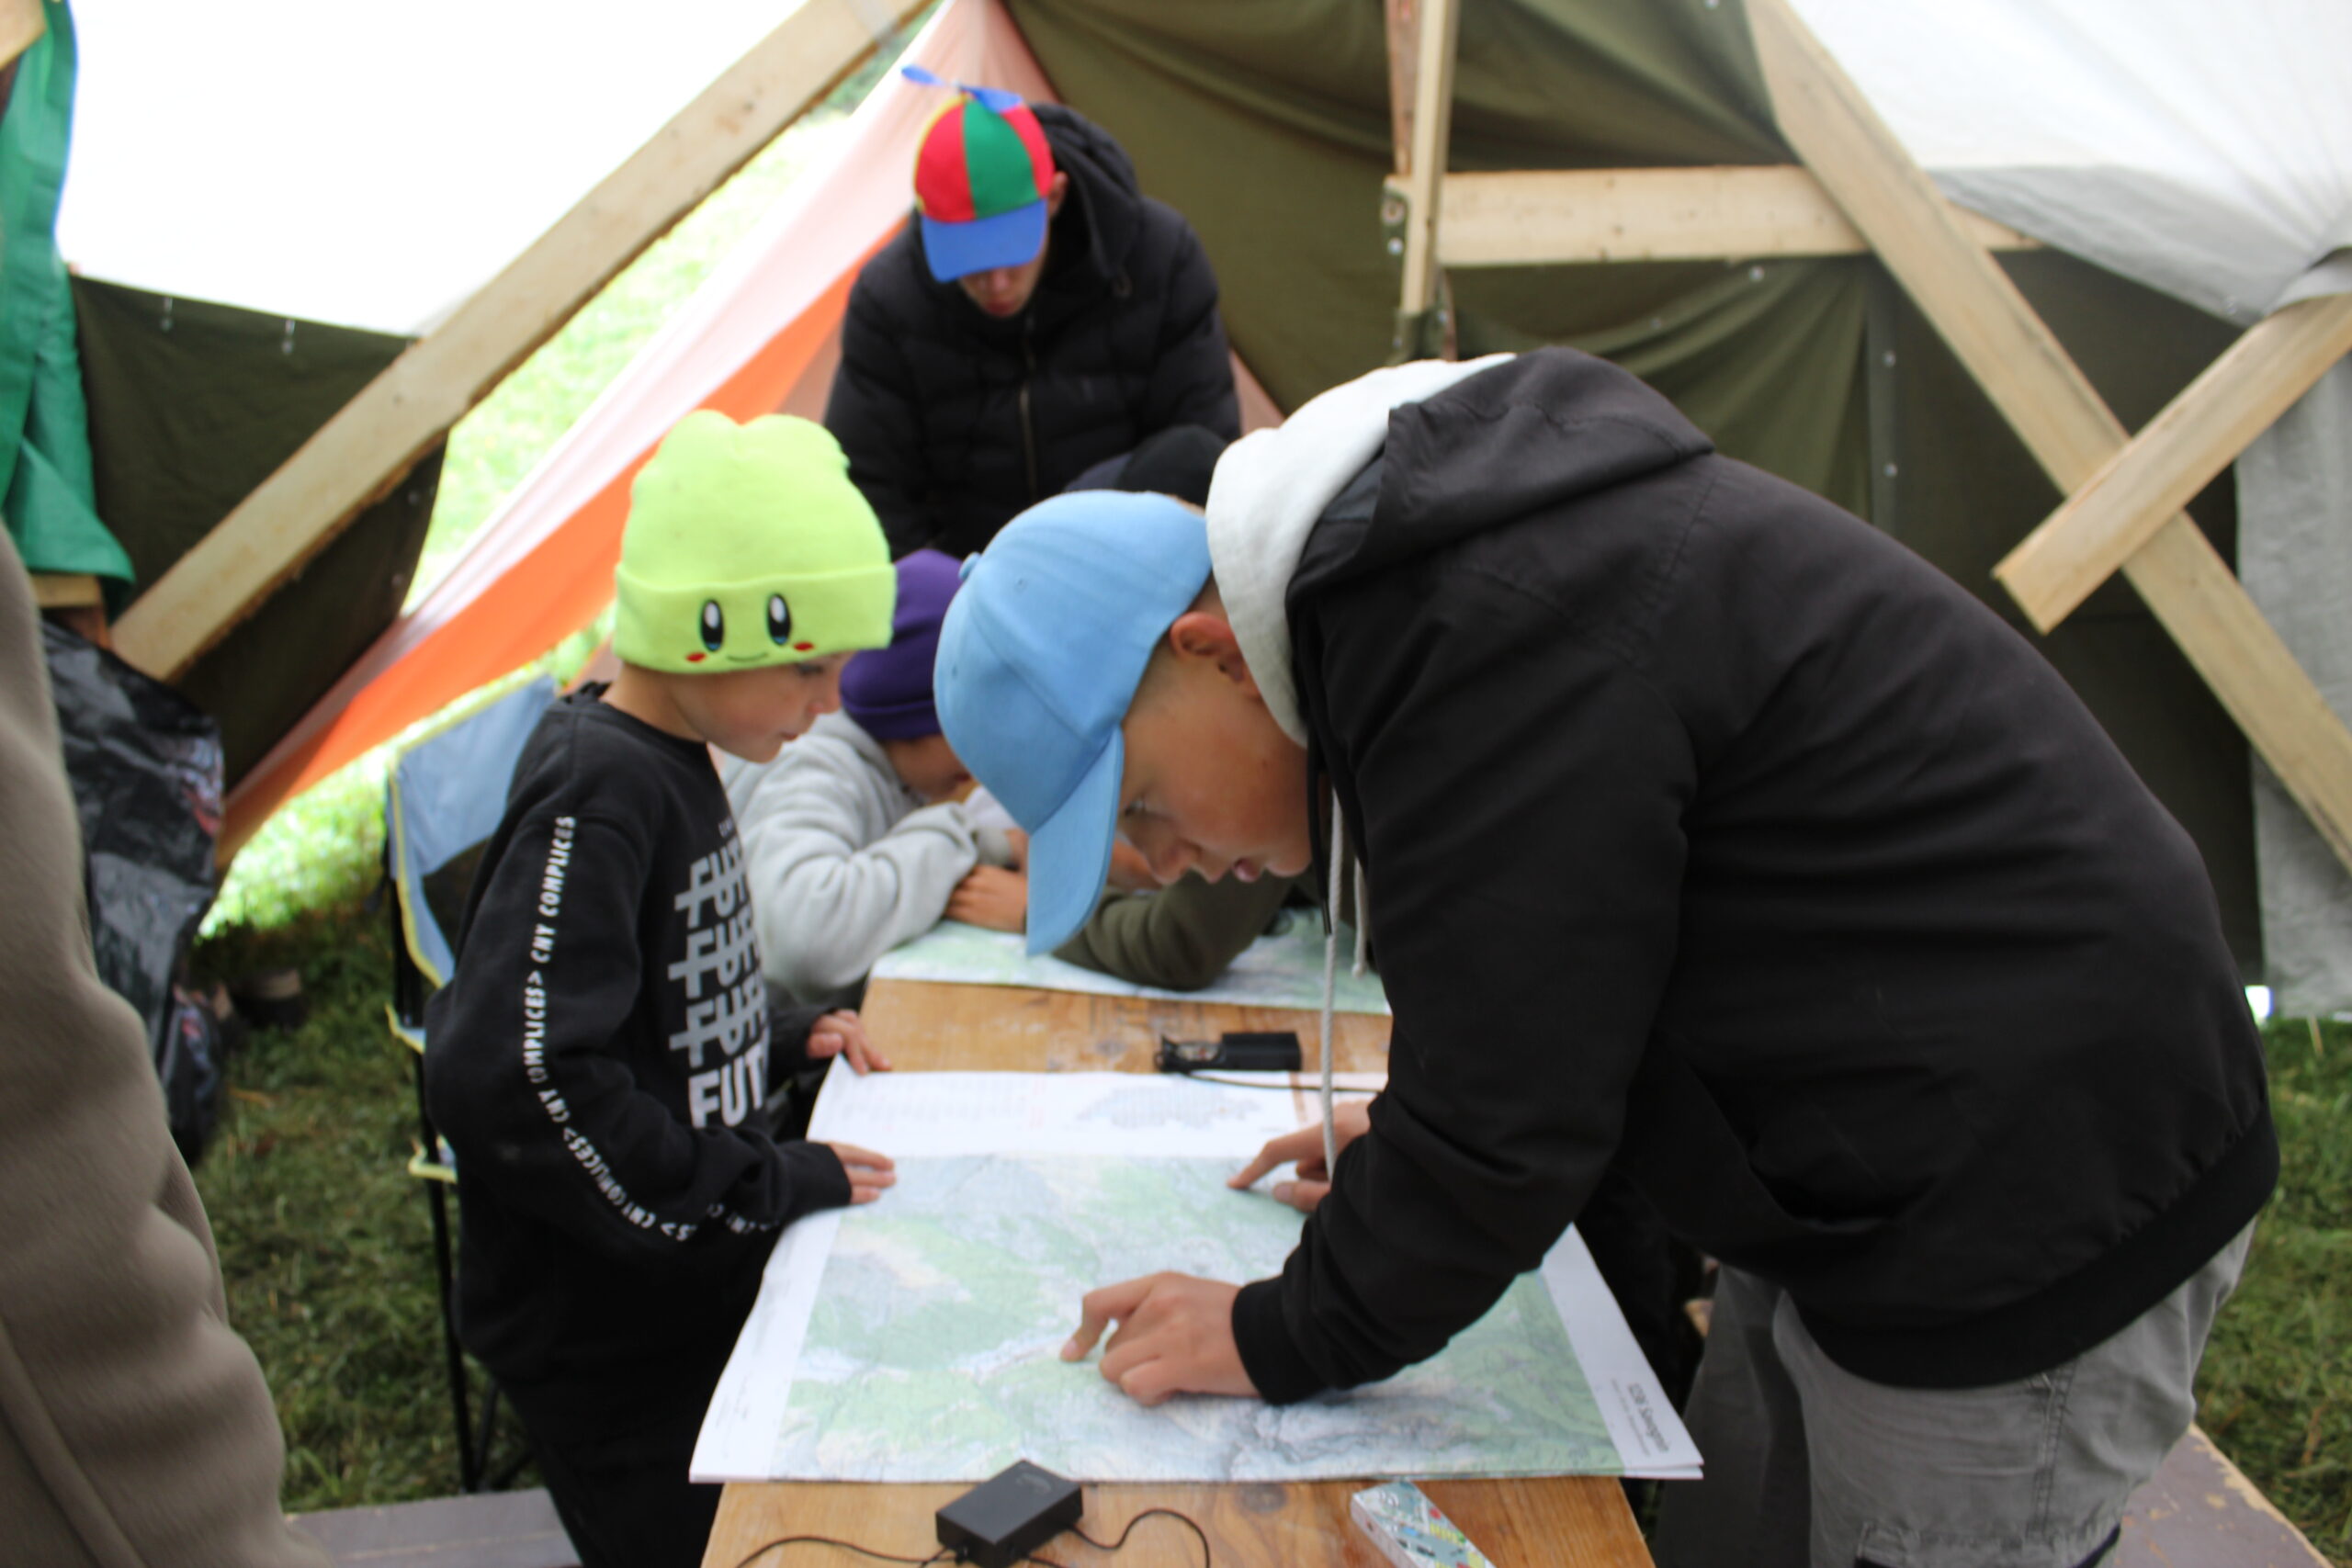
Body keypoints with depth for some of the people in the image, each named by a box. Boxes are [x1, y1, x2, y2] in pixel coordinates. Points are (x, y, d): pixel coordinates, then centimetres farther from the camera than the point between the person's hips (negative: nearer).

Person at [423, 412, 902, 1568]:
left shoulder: (672, 761, 4)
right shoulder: (593, 797, -24)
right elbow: (508, 1075, -32)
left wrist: (779, 1038, 3)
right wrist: (765, 1188, -24)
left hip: (698, 1293, 9)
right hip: (607, 1340, -9)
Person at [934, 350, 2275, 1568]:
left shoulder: (1492, 635, -29)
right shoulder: (1438, 542, 3)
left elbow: (1506, 1105, -22)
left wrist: (1286, 1340, -7)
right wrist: (1405, 1150, 19)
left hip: (2038, 1219, -10)